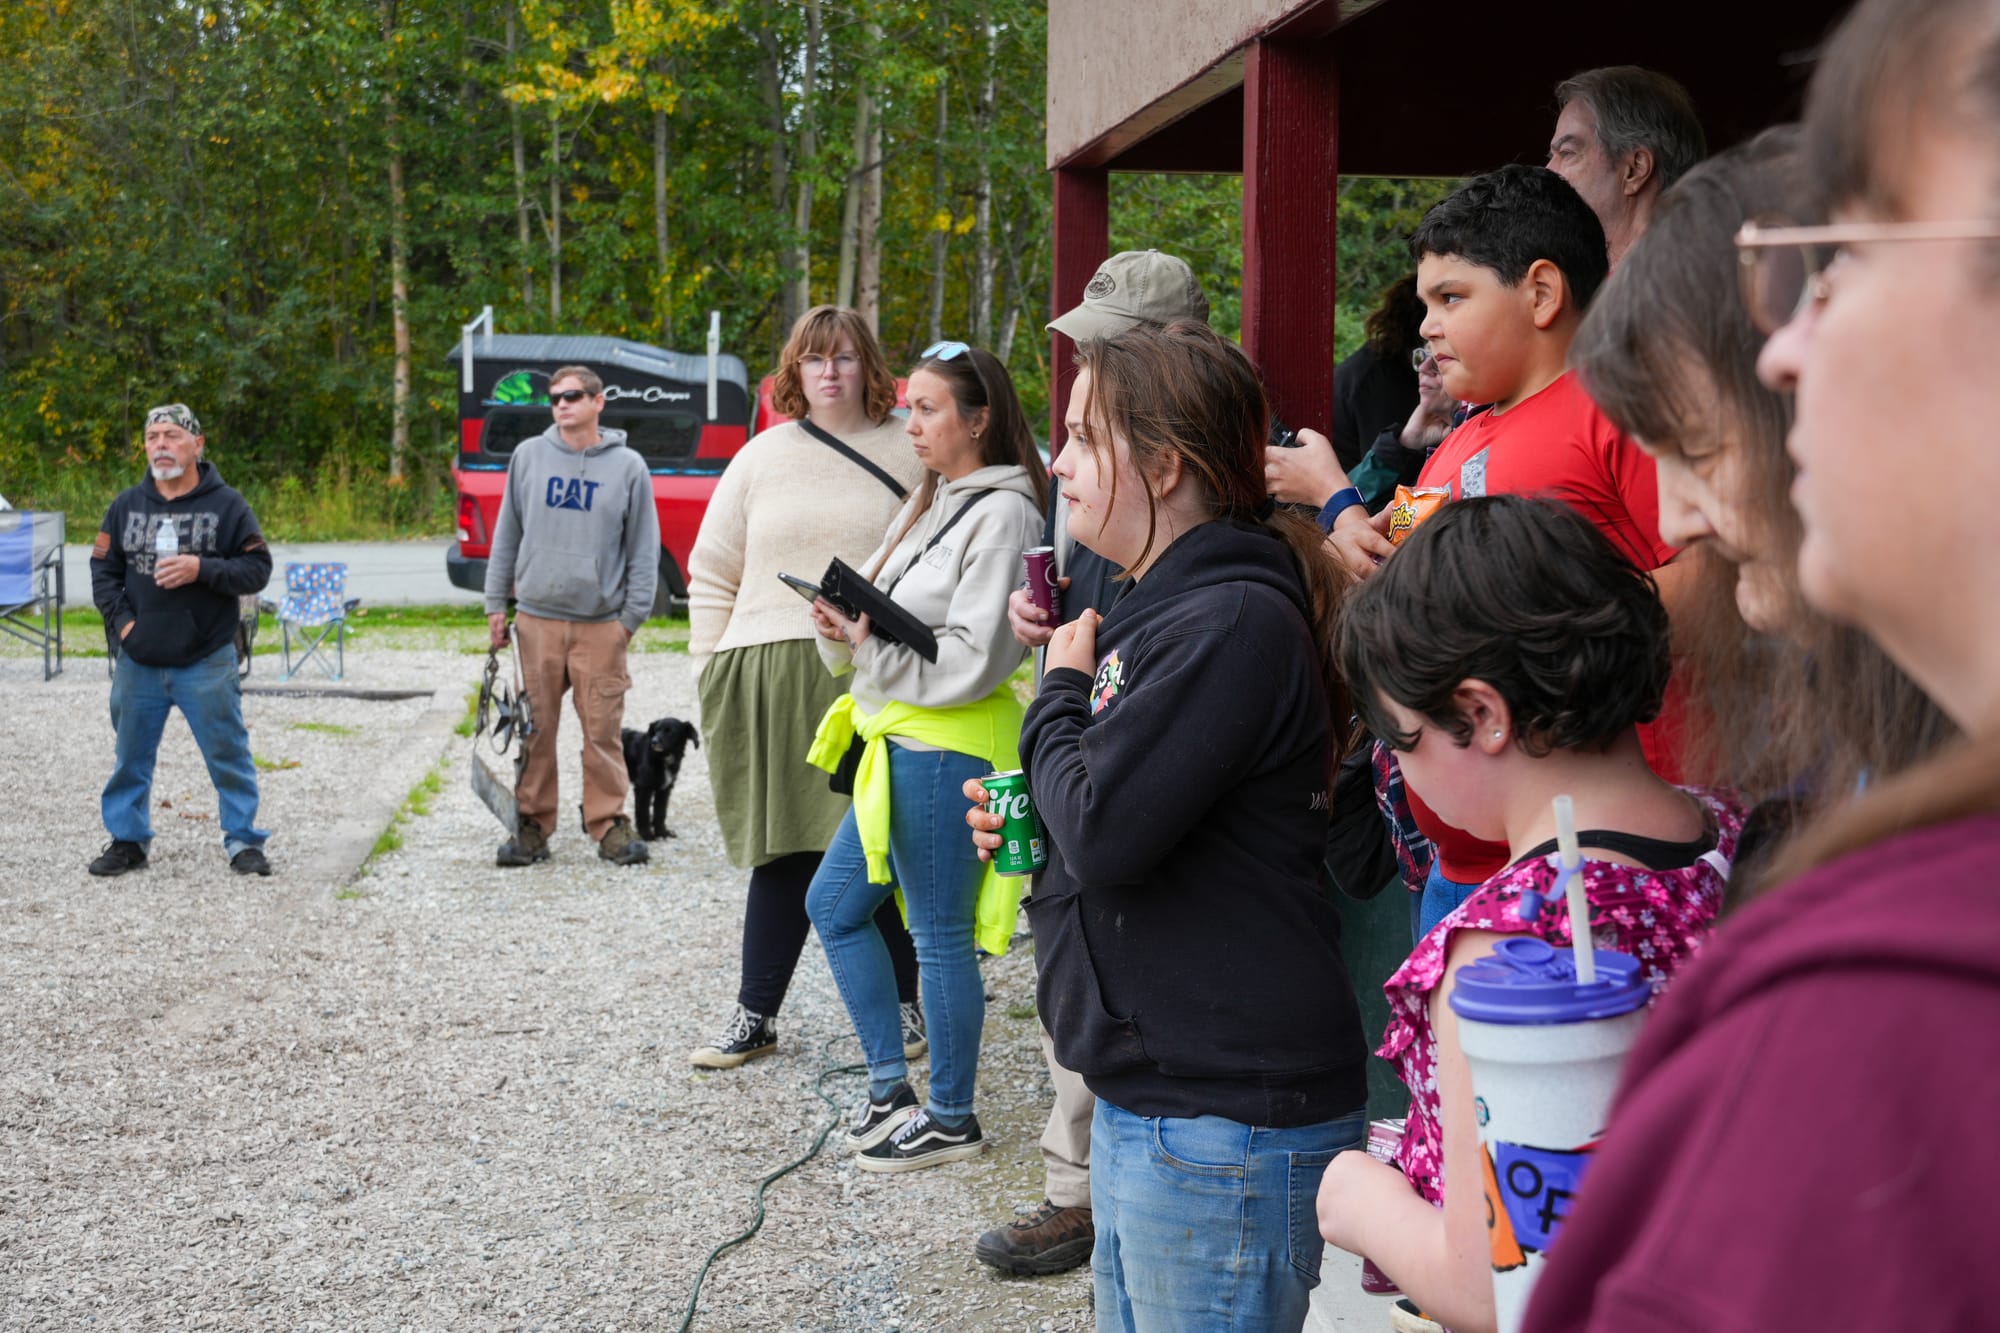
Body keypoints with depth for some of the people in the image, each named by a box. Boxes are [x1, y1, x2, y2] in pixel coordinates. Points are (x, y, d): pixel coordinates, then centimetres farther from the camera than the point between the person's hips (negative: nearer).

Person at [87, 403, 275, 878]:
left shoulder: (227, 505, -3)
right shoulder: (126, 505, 7)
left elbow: (257, 570, -5)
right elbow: (103, 568, 10)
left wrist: (202, 569, -19)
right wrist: (121, 620, -3)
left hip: (207, 662, -3)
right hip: (137, 661, 3)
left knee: (228, 754, 1)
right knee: (131, 757, 11)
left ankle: (243, 842, 11)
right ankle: (128, 839, 24)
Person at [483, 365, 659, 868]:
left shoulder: (628, 467, 4)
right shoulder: (528, 456, 7)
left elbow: (644, 549, 6)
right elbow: (507, 533, 12)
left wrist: (633, 615, -1)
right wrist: (496, 604, 8)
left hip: (601, 624, -1)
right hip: (536, 618, 2)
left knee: (603, 729, -1)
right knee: (536, 728, 4)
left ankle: (609, 823, 9)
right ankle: (533, 824, 12)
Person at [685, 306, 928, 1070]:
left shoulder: (909, 455, 6)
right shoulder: (762, 459, 13)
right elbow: (712, 570, 15)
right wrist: (711, 666, 7)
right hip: (770, 682, 2)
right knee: (781, 851, 4)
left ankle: (902, 1005, 17)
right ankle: (754, 1015, 13)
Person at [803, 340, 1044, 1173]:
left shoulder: (1002, 514, -14)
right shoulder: (933, 503, 15)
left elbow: (973, 660, -20)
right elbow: (881, 620, 15)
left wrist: (867, 645, -18)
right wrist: (843, 627, -6)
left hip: (946, 751, -10)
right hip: (898, 744, 10)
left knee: (940, 937, 0)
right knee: (834, 905, 15)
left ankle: (951, 1120, 14)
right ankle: (890, 1087, 24)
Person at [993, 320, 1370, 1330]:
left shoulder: (1234, 623, -18)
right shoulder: (1158, 606, 15)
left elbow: (1105, 830, -24)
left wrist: (1061, 690, -7)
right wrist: (1023, 821, 5)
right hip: (1149, 1096, 10)